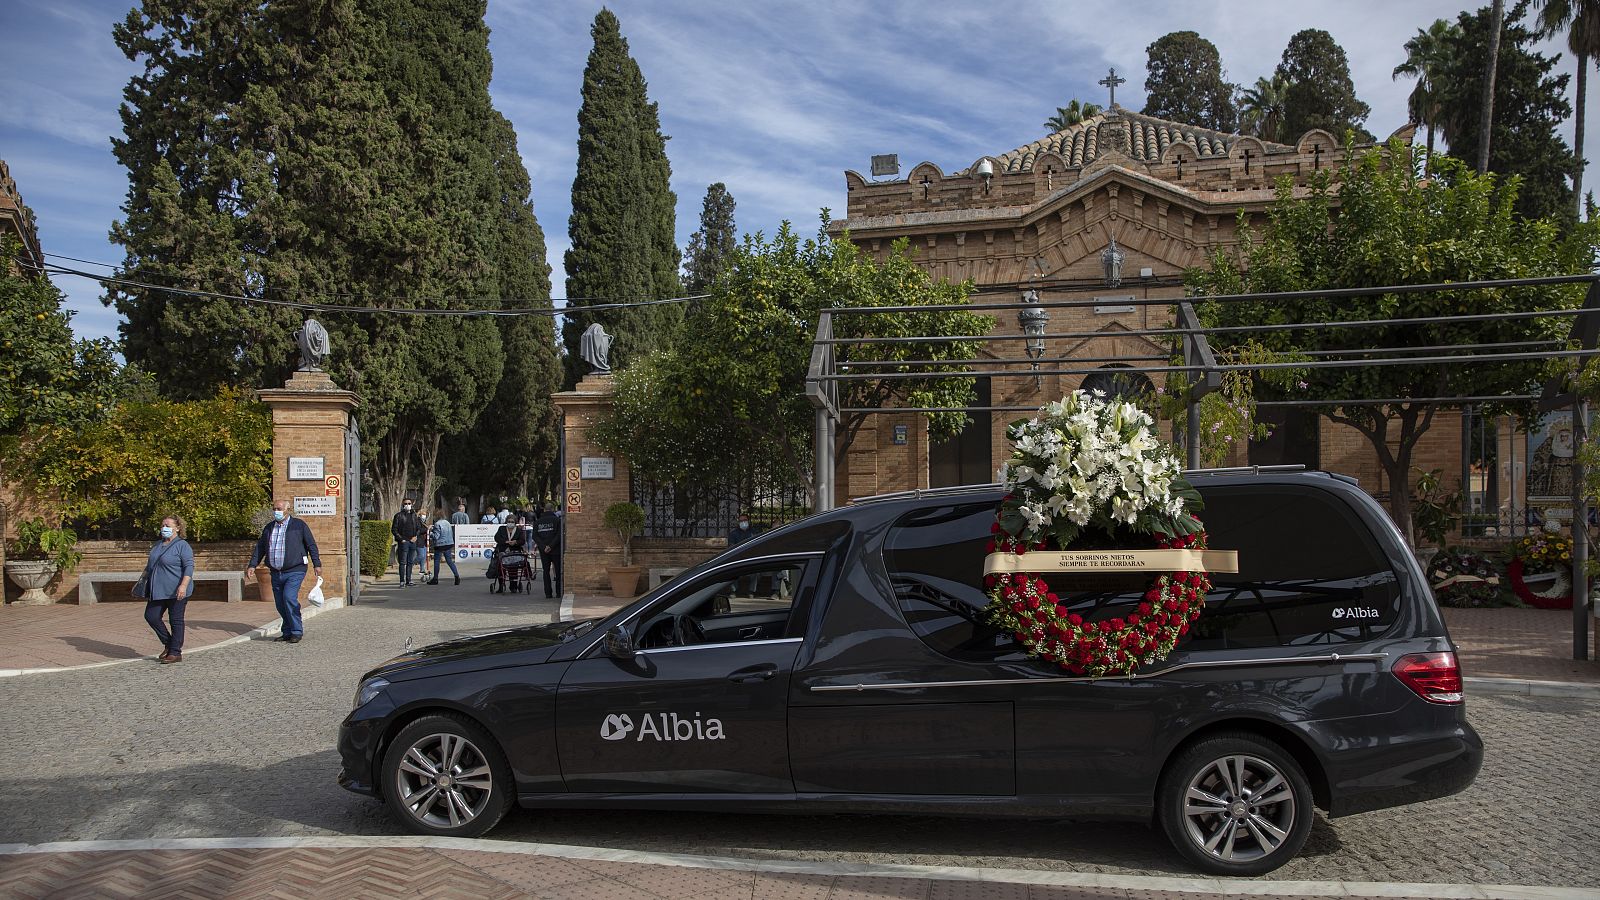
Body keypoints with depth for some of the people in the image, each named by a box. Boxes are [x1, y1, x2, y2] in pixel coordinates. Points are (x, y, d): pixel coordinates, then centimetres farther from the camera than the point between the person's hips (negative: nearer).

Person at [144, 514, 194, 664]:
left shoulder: (182, 545, -9)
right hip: (159, 590, 8)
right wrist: (144, 585, 23)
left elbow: (189, 566, -16)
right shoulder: (158, 545, 16)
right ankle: (168, 644, 18)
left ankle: (175, 653, 5)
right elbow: (149, 566, 25)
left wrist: (183, 586, -27)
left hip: (176, 592, -8)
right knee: (151, 616, 3)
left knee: (176, 620, -2)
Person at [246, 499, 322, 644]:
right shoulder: (268, 528, 14)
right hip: (276, 573, 6)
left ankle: (297, 632, -11)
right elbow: (260, 548, 17)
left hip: (294, 572, -5)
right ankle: (288, 632, 16)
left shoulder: (299, 525, 1)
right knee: (280, 604, 5)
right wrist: (252, 565, 5)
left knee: (289, 597, -20)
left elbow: (311, 545, 0)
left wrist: (317, 564, -6)